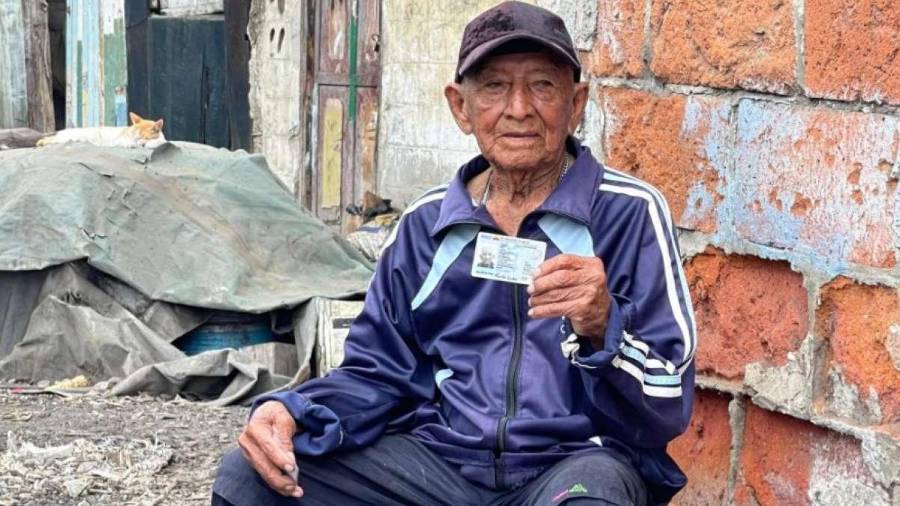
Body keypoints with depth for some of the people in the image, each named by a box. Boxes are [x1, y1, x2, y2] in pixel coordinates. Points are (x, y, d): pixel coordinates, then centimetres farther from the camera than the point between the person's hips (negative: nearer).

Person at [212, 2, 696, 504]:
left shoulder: (630, 214, -4)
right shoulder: (424, 224, 9)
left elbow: (667, 411, -6)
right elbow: (380, 373, 15)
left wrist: (602, 329, -26)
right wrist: (295, 414, -6)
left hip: (579, 460, -3)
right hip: (441, 459, 4)